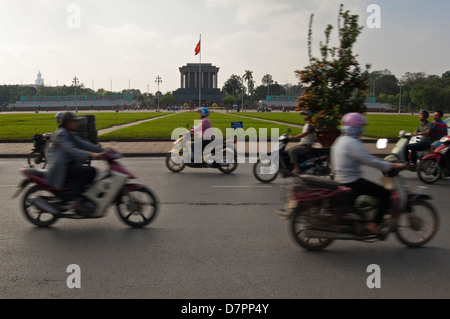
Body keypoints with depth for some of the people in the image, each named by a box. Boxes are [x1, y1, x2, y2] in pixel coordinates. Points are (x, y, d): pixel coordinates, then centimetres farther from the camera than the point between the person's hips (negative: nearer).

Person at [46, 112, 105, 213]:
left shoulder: (71, 135, 17)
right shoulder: (60, 135, -12)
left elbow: (83, 144, 12)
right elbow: (71, 150, -27)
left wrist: (102, 150, -1)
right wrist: (91, 154, -39)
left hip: (70, 165, 10)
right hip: (61, 169, -10)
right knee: (90, 171, -23)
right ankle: (78, 201, -22)